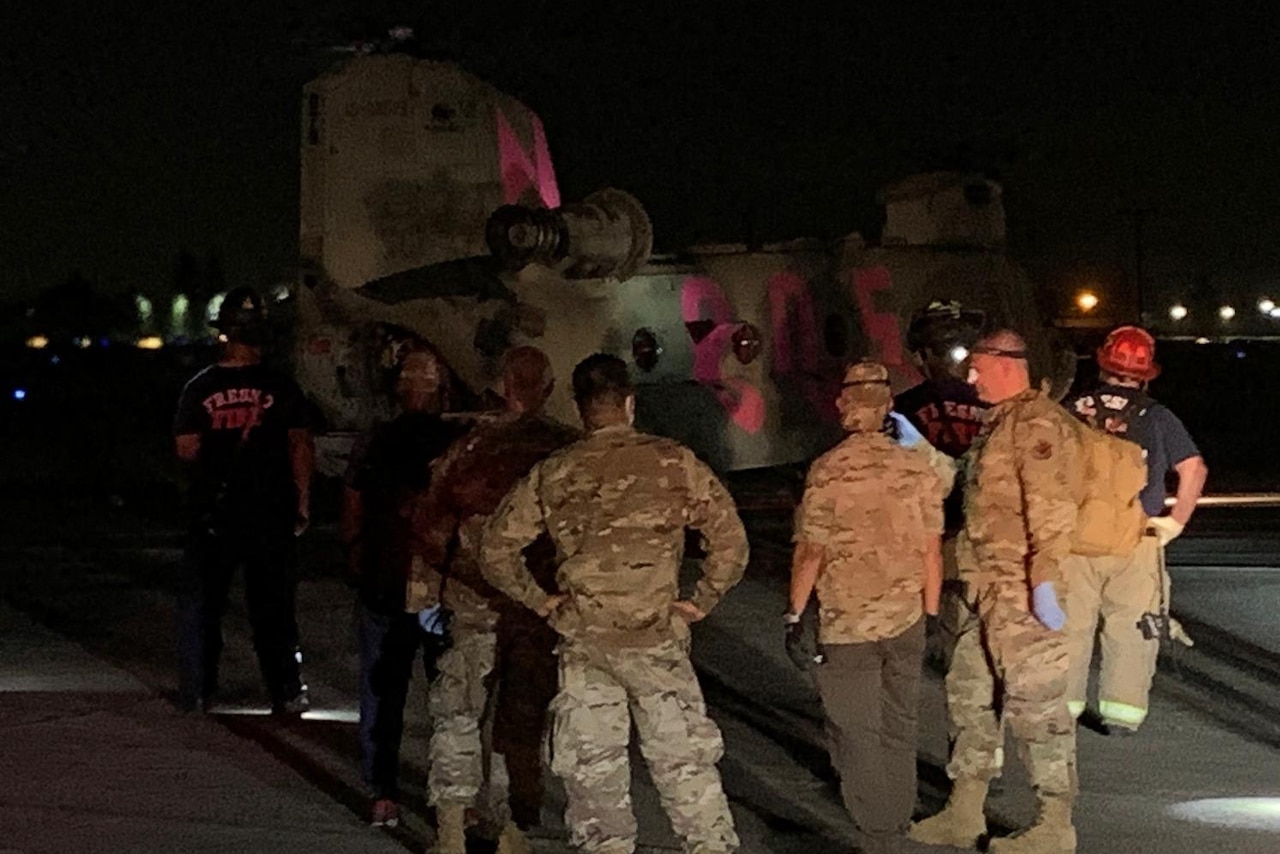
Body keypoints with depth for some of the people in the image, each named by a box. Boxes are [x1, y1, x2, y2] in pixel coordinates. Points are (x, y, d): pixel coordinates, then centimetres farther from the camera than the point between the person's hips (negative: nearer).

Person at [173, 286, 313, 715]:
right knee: (272, 604, 9)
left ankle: (197, 691, 12)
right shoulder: (281, 388, -6)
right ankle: (286, 692, 9)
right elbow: (301, 447, -6)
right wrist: (302, 502, 1)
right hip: (271, 514, 0)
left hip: (214, 514, 0)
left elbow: (186, 449, -4)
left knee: (201, 603, 12)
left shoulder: (200, 388, -4)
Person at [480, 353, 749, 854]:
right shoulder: (674, 462, -3)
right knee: (684, 760, 6)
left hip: (581, 640, 1)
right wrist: (701, 602, 3)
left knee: (591, 768, 10)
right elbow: (730, 540, -5)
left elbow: (496, 549, 2)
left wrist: (540, 602, 7)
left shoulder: (552, 473, 2)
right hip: (656, 636, -1)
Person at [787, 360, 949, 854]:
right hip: (907, 622, 4)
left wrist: (795, 613, 2)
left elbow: (810, 554, -10)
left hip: (847, 627, -4)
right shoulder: (918, 469, -3)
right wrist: (931, 614, 13)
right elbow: (932, 552, 2)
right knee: (899, 733, 16)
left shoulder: (829, 472, -13)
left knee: (858, 738, 4)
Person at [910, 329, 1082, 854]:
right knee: (970, 693, 15)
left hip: (1022, 592, -11)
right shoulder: (1000, 422, 18)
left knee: (1034, 701, -6)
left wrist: (1045, 583, -26)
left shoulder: (1037, 423, -15)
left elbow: (1052, 508, -22)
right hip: (988, 589, 11)